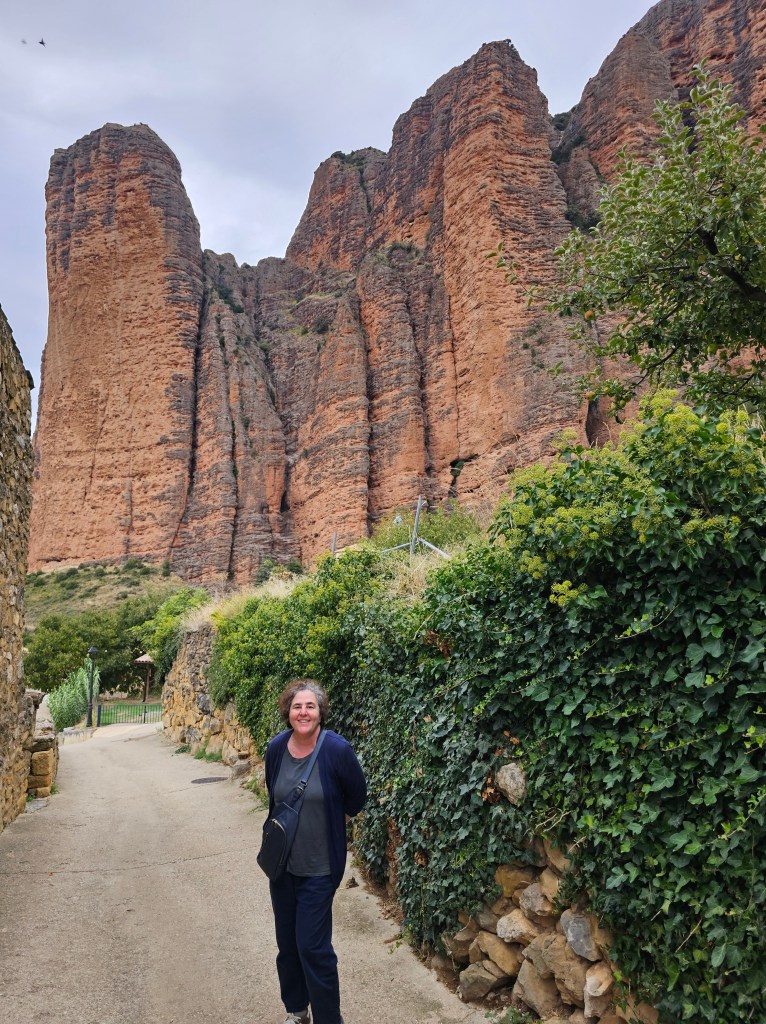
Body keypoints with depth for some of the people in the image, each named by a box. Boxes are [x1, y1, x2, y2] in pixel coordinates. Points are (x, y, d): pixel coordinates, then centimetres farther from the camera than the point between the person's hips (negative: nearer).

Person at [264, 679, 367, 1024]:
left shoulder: (337, 749, -21)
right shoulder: (276, 748, -8)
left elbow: (357, 797, -5)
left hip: (319, 867, -5)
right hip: (282, 862, 5)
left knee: (313, 947, 0)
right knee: (287, 942, 17)